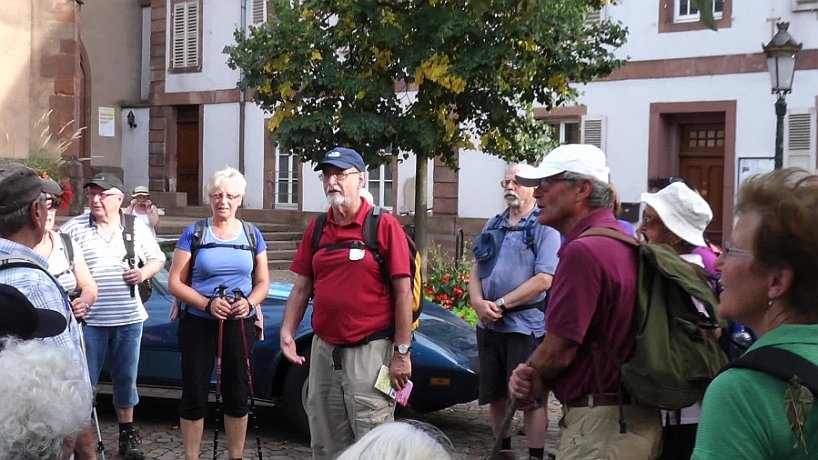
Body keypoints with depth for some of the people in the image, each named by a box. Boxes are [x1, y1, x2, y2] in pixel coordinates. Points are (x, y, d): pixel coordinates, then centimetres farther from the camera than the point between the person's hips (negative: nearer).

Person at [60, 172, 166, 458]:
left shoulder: (137, 228, 6)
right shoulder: (74, 228, -1)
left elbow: (158, 258, 14)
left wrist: (145, 273, -7)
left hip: (128, 318, 2)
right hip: (89, 319, -2)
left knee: (126, 378, 12)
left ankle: (127, 433, 24)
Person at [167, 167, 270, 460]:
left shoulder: (252, 235, 6)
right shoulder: (194, 234, -1)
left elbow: (263, 282, 9)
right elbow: (175, 283, -4)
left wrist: (249, 303, -13)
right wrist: (207, 304, -19)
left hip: (239, 324, 2)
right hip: (198, 323, -2)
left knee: (237, 394, 8)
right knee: (194, 394, 2)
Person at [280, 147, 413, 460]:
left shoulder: (384, 226, -7)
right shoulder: (316, 229, 8)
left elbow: (403, 292, -9)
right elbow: (301, 288, 10)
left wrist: (402, 352, -12)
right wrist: (287, 332, -5)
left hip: (370, 352, -5)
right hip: (324, 350, 6)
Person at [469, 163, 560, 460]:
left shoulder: (544, 226, -7)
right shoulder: (494, 224, 13)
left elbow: (543, 279, -17)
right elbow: (476, 270, 13)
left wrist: (501, 304, -16)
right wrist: (478, 302, -7)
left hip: (526, 325, -7)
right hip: (488, 324, 7)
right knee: (495, 394, 15)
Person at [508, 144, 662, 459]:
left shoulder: (584, 250, -20)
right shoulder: (623, 242, 12)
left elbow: (558, 352, -19)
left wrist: (527, 380, 2)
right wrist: (537, 379, 2)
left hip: (599, 426, -10)